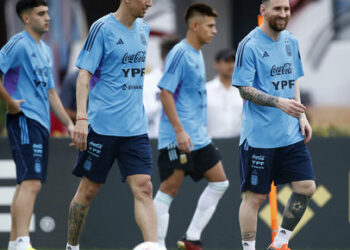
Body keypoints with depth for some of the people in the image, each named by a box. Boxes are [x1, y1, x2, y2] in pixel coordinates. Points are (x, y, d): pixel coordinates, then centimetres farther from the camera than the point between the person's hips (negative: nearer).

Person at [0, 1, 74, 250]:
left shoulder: (46, 50, 19)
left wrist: (69, 123, 21)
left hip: (41, 124, 9)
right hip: (24, 120, -9)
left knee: (26, 184, 11)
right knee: (31, 182, -19)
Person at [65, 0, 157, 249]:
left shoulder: (143, 29, 11)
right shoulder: (103, 28, -9)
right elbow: (84, 74, -11)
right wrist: (81, 117, -20)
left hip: (135, 127, 5)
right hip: (103, 124, -5)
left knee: (144, 189, -7)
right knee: (89, 189, 5)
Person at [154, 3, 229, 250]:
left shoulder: (197, 54, 15)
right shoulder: (180, 53, -13)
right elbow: (165, 93, -18)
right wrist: (180, 130, -22)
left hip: (198, 137, 10)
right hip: (177, 137, -10)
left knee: (219, 182, 9)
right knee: (170, 187, -7)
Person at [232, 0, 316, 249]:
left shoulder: (291, 42, 10)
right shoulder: (249, 45, -11)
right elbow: (245, 89, -14)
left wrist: (301, 116, 10)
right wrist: (279, 102, -26)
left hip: (291, 134, 6)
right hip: (259, 135, -6)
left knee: (306, 187, 1)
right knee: (255, 196, -1)